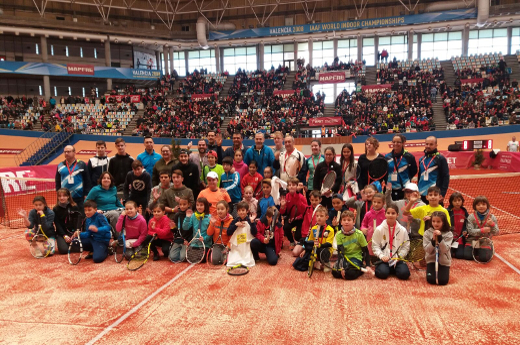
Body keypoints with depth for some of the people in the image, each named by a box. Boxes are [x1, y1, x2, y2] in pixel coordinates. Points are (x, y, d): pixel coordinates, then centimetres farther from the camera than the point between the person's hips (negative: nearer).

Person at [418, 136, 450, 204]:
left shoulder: (441, 159, -2)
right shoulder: (421, 159, 15)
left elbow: (446, 177, -6)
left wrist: (442, 194, -12)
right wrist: (417, 192, 15)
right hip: (422, 195, 5)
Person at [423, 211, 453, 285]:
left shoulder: (448, 234, -7)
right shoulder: (427, 233, -5)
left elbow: (445, 250, -18)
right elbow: (427, 250, -11)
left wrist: (440, 238, -29)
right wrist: (433, 240, -25)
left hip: (444, 261, 0)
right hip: (431, 260, 0)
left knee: (443, 281, -13)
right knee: (431, 280, -14)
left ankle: (441, 272, 20)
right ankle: (433, 272, 19)